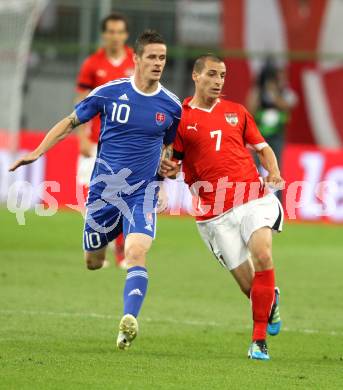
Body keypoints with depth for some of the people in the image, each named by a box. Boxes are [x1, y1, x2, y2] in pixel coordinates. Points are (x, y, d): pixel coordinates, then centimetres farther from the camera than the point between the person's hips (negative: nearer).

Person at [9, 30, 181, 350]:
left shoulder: (171, 106, 0)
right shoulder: (109, 93, -6)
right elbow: (71, 122, 6)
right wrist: (37, 152, -1)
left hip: (142, 194, 0)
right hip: (103, 190, 1)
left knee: (136, 253, -24)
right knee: (93, 262, 11)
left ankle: (129, 321, -32)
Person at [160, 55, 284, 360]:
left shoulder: (237, 112, 13)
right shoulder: (180, 118, 4)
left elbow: (263, 148, 21)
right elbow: (173, 164, 10)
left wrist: (274, 173, 1)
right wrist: (169, 170, -14)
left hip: (253, 199, 2)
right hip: (214, 214, -1)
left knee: (262, 255, -25)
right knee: (249, 285, -3)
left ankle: (259, 340, -15)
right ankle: (271, 299, 37)